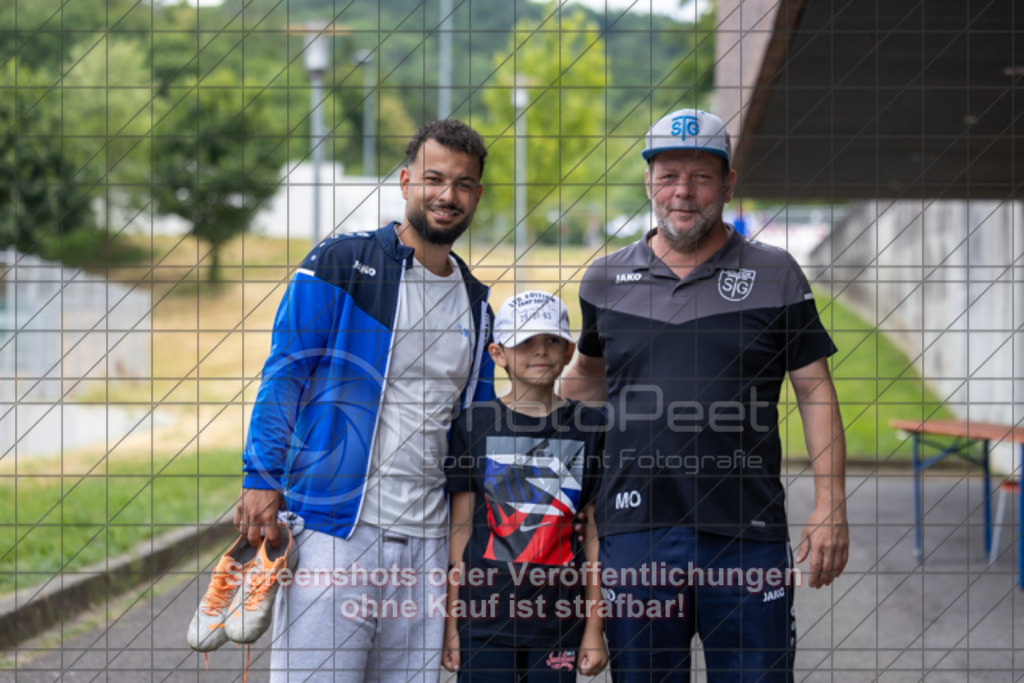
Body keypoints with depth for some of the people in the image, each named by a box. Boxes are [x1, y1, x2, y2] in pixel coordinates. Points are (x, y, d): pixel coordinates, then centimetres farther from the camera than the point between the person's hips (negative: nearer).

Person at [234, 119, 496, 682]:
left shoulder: (474, 303, 17)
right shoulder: (339, 265, 1)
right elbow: (284, 375, -2)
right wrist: (262, 477, -12)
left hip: (425, 539, 5)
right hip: (331, 527, -5)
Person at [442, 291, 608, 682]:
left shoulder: (589, 428, 5)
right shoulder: (474, 425, 3)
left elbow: (595, 534, 6)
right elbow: (460, 529, 4)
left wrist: (594, 628, 3)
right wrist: (451, 626, 2)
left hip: (558, 622, 1)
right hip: (485, 618, -1)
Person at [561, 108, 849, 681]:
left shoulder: (775, 276, 6)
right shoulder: (606, 280, 11)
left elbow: (816, 392, 4)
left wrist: (831, 508, -3)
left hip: (747, 531, -2)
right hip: (636, 527, 2)